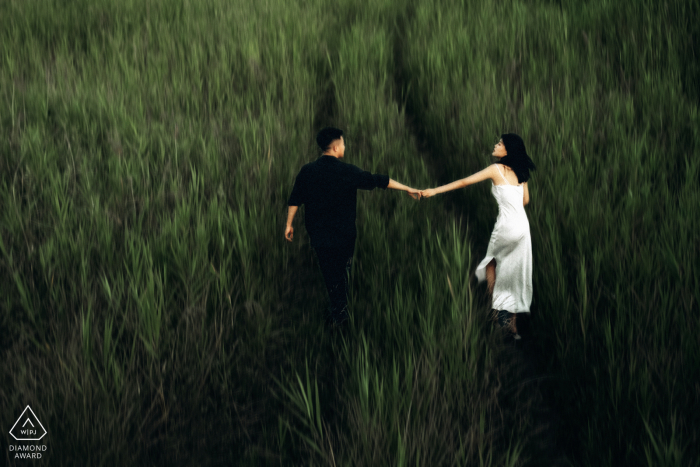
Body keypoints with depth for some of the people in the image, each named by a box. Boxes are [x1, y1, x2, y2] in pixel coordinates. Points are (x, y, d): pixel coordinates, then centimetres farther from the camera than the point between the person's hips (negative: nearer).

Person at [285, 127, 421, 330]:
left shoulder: (307, 171, -6)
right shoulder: (347, 172, -16)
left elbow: (294, 200, -1)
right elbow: (378, 181, -12)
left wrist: (289, 224, 12)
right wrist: (408, 189, -5)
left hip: (318, 235, 2)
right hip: (343, 235, -2)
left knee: (329, 273, 16)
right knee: (341, 274, 20)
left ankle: (335, 314, 23)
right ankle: (338, 316, 28)